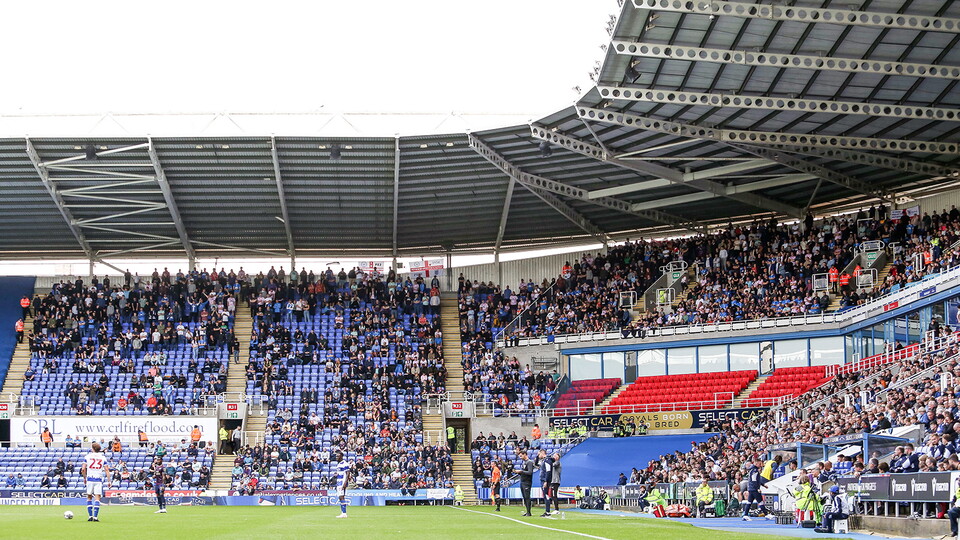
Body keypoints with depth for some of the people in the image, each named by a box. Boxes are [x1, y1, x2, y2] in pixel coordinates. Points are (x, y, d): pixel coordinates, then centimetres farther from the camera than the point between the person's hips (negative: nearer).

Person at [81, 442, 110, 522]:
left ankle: (90, 516, 7)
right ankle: (95, 517, -8)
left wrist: (84, 478, 14)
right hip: (99, 480, 0)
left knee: (89, 497, 12)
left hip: (90, 479, 0)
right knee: (97, 498, -1)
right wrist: (109, 481, 4)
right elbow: (107, 470, 1)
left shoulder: (87, 456, 3)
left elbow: (83, 469, 0)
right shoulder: (103, 457, 5)